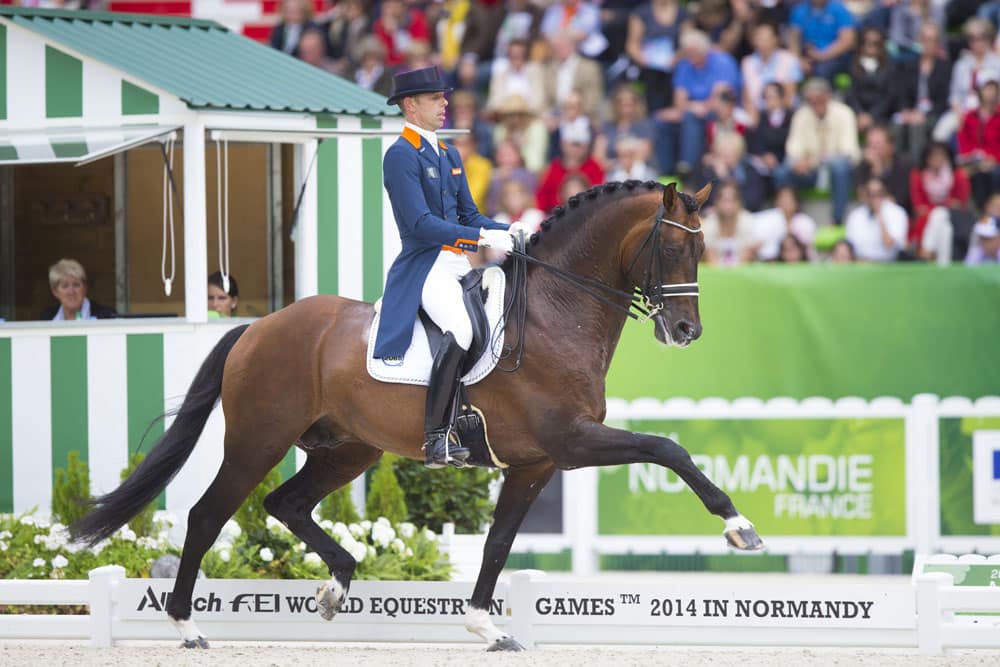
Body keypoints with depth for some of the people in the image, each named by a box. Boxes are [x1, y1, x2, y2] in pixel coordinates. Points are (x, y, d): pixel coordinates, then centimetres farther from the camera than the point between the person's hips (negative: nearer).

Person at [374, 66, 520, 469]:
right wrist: (482, 237, -21)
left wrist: (510, 234, 4)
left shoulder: (449, 155, 19)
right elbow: (421, 223, -18)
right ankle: (435, 438, -27)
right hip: (424, 267, -10)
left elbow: (468, 214, 22)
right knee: (460, 330, -31)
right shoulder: (400, 156, -9)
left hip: (459, 264, 10)